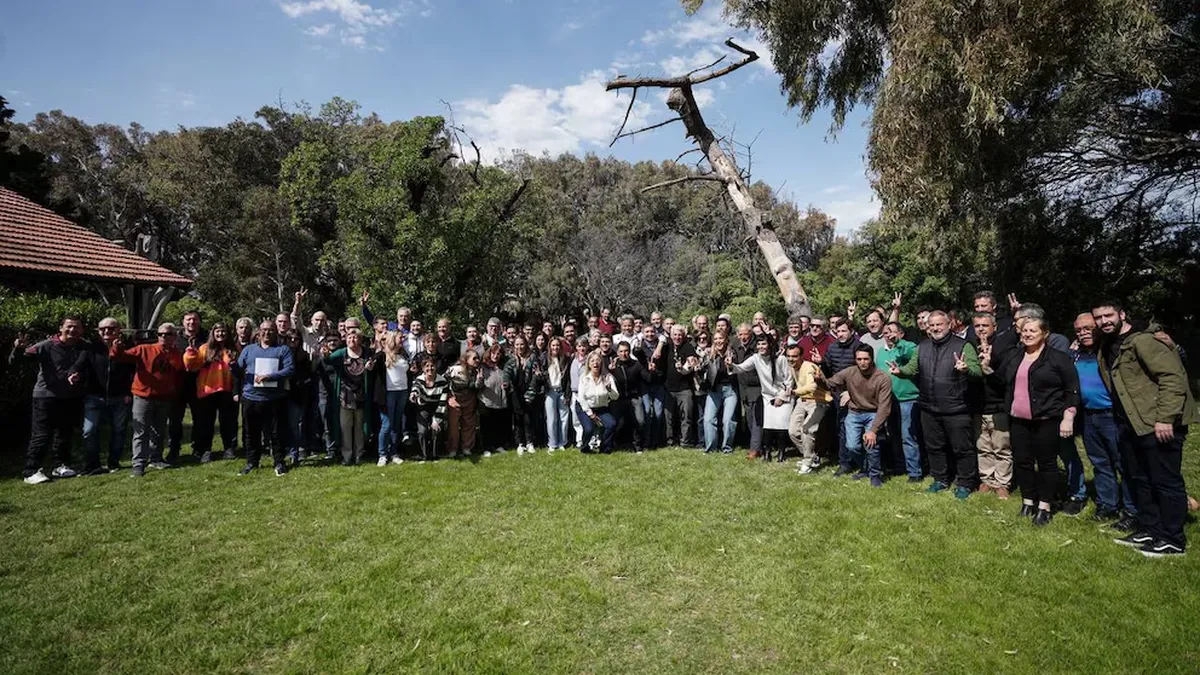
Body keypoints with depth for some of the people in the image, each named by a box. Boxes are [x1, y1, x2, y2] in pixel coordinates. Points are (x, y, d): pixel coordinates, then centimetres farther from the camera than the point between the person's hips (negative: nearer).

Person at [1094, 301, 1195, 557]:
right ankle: (1149, 529, 28)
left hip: (1158, 424, -9)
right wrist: (1120, 423, 15)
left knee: (1166, 481, 0)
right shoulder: (1107, 348, 14)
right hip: (1130, 425, 9)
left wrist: (1165, 418, -23)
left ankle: (1172, 540, 9)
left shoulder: (1143, 340, -14)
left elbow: (1173, 377, -20)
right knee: (1139, 479, 16)